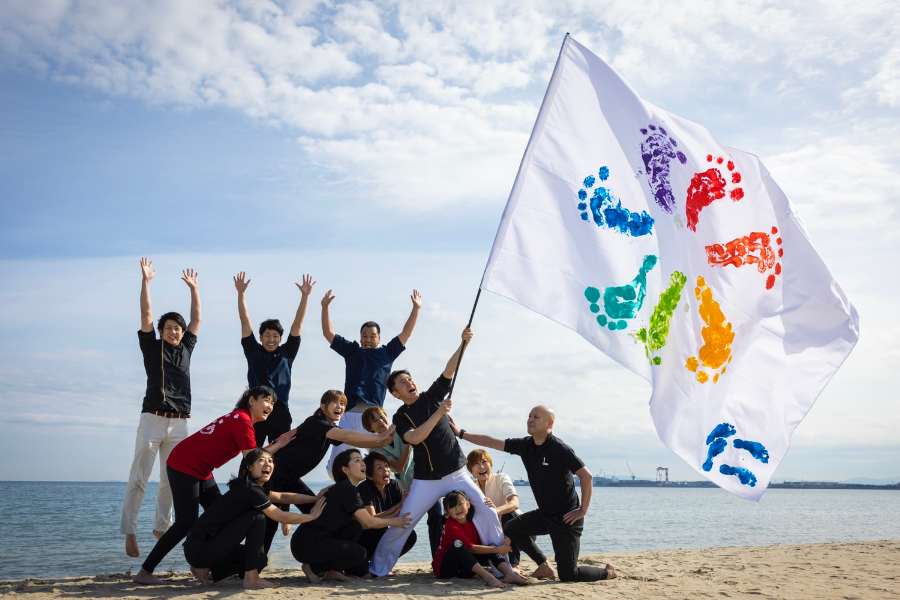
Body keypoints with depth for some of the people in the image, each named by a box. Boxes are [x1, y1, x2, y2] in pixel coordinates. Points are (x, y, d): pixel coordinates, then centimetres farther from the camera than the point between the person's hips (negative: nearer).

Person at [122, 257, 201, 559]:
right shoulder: (152, 347, 6)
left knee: (171, 481, 8)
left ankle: (161, 527, 18)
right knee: (138, 479, -6)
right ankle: (129, 531, -4)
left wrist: (193, 288, 21)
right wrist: (145, 280, -5)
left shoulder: (186, 348, 15)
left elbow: (197, 319, 18)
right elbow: (146, 315, -1)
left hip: (179, 423, 4)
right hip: (153, 420, -4)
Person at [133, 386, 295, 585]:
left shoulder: (241, 419, 13)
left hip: (201, 470, 10)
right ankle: (144, 572, -7)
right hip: (183, 466, -10)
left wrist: (277, 444, 1)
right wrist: (278, 446, -10)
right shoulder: (242, 420, -17)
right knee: (186, 522, -12)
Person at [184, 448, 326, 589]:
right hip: (200, 548, -10)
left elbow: (281, 497, 17)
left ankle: (205, 570, 15)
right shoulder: (250, 490, -18)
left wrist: (317, 498, 15)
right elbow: (282, 517, -12)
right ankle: (252, 579, -11)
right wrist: (312, 516, 1)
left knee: (260, 559, 15)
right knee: (257, 518, -16)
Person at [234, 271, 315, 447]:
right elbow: (245, 321, 6)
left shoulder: (287, 352, 10)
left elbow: (297, 323, 6)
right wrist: (241, 293, 0)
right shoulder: (253, 351, 10)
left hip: (280, 412, 1)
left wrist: (305, 295, 1)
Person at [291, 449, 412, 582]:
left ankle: (331, 570, 5)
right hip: (307, 544, -9)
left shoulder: (341, 489, 17)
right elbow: (369, 522, -7)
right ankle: (313, 567, -3)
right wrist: (392, 522, 10)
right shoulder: (347, 489, -11)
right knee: (359, 553, -12)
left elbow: (363, 521, 17)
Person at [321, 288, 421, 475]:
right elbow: (328, 333, 16)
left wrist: (416, 309, 9)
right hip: (350, 413, 1)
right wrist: (326, 307, 9)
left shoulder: (386, 353, 16)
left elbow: (406, 333, 14)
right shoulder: (352, 351, 18)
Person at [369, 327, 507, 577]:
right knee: (401, 523, -3)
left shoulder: (432, 396, 5)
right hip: (426, 480, -2)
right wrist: (439, 412, -27)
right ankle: (378, 568, 14)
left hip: (457, 473, 2)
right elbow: (416, 437, -22)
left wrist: (464, 343, -22)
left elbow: (449, 370, -9)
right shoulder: (400, 417, -2)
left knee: (488, 512, -8)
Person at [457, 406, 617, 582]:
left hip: (566, 518, -8)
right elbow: (492, 442, 3)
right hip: (544, 515, 8)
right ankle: (545, 567, 18)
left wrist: (583, 510, -18)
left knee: (568, 575, -4)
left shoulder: (559, 448, -21)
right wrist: (461, 433, 0)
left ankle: (608, 573, 22)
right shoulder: (525, 445, 1)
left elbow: (586, 476, -21)